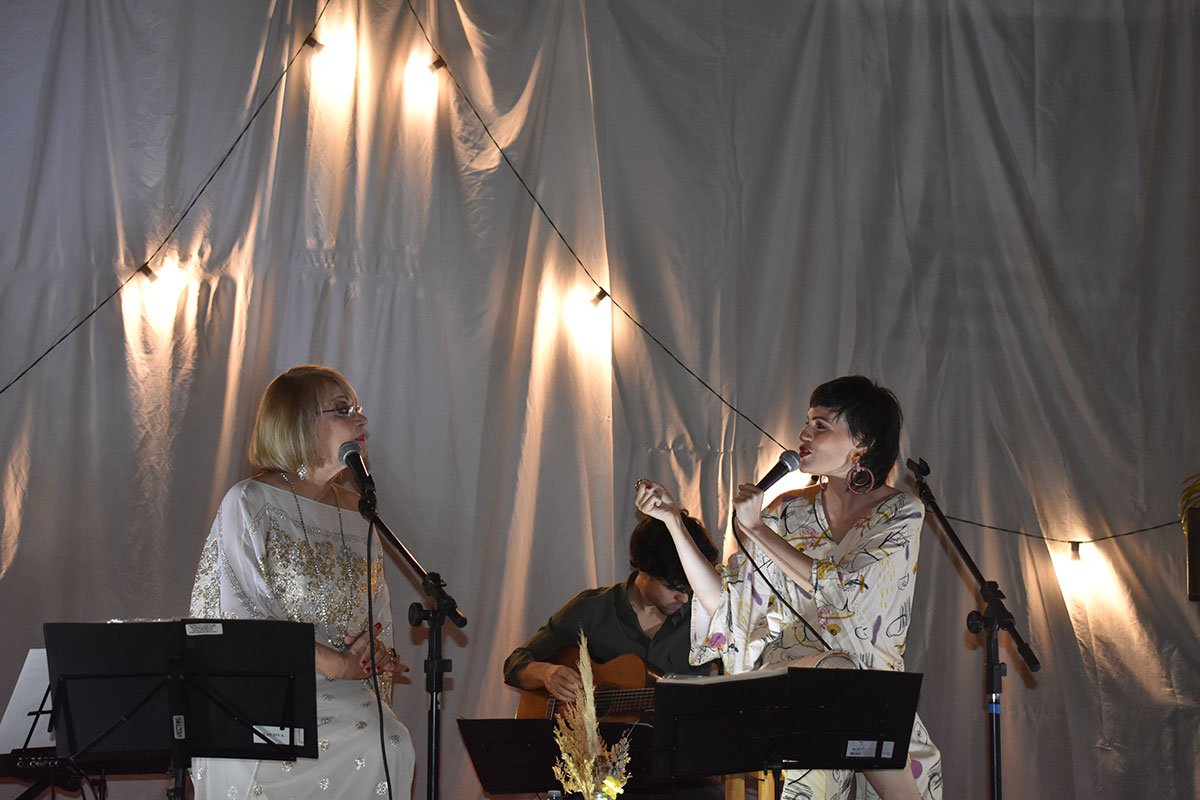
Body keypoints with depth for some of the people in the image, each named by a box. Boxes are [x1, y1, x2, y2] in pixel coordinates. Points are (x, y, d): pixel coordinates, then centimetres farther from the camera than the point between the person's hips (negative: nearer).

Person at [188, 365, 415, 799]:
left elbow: (378, 614, 21)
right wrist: (332, 663, -15)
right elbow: (234, 617, -11)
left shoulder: (356, 511, 16)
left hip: (342, 691, 5)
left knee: (390, 745, -25)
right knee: (244, 753, -34)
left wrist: (374, 657, -4)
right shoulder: (248, 503, -3)